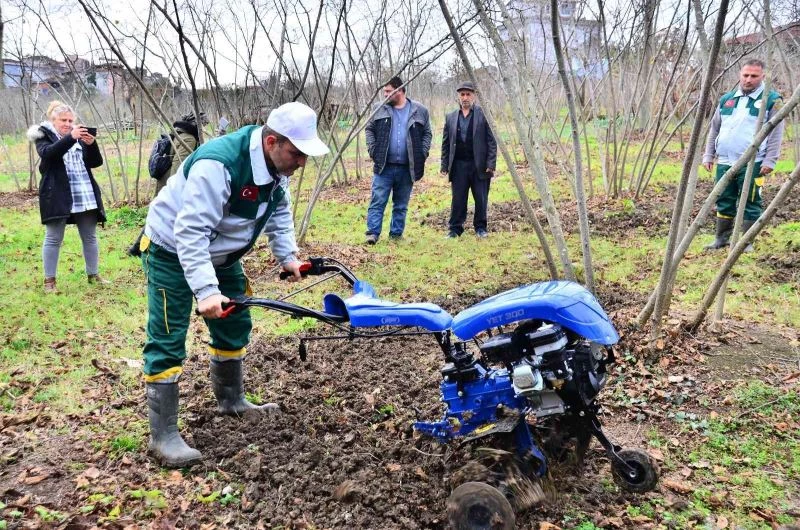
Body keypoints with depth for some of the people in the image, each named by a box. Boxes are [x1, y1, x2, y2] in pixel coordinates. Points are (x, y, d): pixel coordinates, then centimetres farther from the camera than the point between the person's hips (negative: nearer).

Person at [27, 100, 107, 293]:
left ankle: (93, 275, 20)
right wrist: (70, 137, -35)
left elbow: (96, 162, 1)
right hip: (57, 196, -4)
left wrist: (91, 144, -19)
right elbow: (49, 153, -22)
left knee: (90, 237, 9)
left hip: (85, 196, 4)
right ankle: (49, 280, 8)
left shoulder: (80, 137, 13)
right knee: (53, 239, 0)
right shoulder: (44, 137, 1)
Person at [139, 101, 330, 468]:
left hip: (219, 254, 8)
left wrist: (287, 255, 1)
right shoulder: (218, 165, -36)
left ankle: (231, 400, 35)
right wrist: (206, 290, -44)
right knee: (168, 341, -7)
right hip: (173, 252, -8)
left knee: (234, 325, 15)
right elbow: (190, 233, -38)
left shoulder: (276, 163, -9)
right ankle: (163, 436, 1)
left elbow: (279, 210, 9)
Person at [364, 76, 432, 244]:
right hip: (384, 166, -1)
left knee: (401, 205, 10)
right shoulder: (380, 109, 5)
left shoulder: (420, 110, 4)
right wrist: (372, 150, 0)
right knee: (378, 201, -6)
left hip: (407, 168, 1)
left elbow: (427, 134, 11)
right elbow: (369, 129, 12)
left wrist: (422, 153, -1)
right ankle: (373, 233, -3)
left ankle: (396, 234, 20)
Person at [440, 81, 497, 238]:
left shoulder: (484, 114, 1)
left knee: (481, 199, 5)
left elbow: (491, 141, -2)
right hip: (458, 165, 2)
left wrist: (491, 164, -9)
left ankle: (481, 227, 20)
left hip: (480, 165, -2)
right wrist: (445, 165, 4)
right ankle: (455, 228, 15)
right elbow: (446, 143, 10)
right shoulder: (450, 117, 10)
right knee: (458, 199, 5)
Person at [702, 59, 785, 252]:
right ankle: (721, 238, 23)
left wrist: (770, 160, -11)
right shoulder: (726, 99, 13)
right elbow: (714, 129, 18)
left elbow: (776, 133, -4)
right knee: (724, 202, 11)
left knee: (750, 204, 2)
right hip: (725, 162, 5)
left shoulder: (772, 100, -1)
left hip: (752, 164, -4)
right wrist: (708, 155, 13)